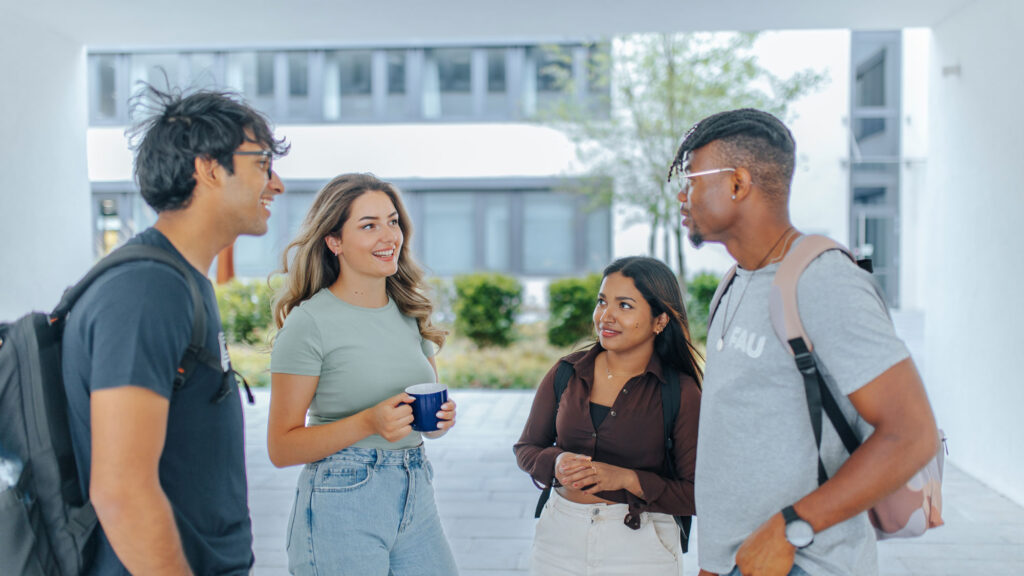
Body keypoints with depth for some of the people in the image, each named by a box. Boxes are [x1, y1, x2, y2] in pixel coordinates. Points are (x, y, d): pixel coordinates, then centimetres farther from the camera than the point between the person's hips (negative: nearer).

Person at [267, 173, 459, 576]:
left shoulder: (410, 313, 9)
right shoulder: (308, 323, -10)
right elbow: (282, 447, -10)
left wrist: (441, 417, -3)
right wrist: (368, 423, -23)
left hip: (416, 497, 6)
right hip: (342, 505, -5)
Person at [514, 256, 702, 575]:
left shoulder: (680, 393, -10)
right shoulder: (567, 373, 0)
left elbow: (698, 495, -11)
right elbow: (526, 447, 9)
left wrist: (626, 479, -21)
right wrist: (556, 463, -12)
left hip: (640, 548, -3)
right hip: (560, 537, 3)